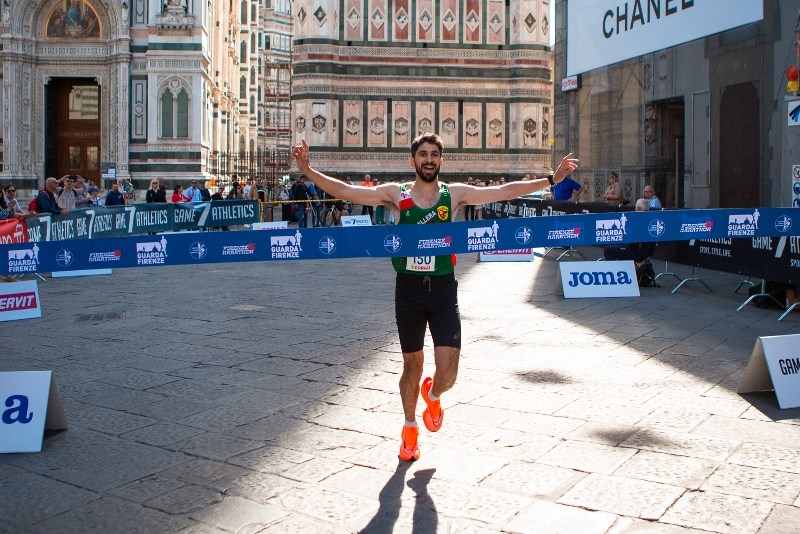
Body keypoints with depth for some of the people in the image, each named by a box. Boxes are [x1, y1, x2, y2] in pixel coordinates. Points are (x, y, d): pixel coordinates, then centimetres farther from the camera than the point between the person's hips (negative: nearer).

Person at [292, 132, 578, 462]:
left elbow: (505, 191, 1)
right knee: (412, 365, 14)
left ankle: (432, 395, 32)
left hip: (443, 289, 0)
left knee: (447, 375, -7)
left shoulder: (454, 194, 2)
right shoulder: (395, 194, 0)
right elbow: (344, 191, -5)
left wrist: (552, 180, -3)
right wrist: (307, 171, -16)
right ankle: (410, 428, 38)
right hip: (409, 288, 0)